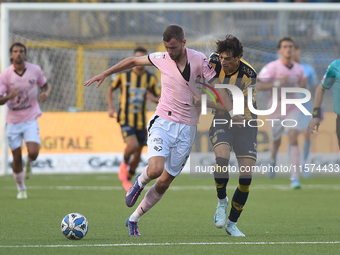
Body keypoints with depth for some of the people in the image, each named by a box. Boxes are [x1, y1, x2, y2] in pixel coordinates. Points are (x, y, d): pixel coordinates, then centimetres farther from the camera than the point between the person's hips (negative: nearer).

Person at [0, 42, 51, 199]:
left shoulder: (35, 70, -5)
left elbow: (46, 85, 12)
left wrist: (46, 93, -12)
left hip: (30, 119, 0)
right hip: (13, 121, 0)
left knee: (33, 153, -18)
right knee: (16, 157, 1)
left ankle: (29, 163, 21)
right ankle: (21, 189, 22)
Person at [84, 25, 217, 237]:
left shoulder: (199, 60, -8)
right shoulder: (162, 59, -1)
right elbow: (133, 61, 15)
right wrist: (105, 74, 18)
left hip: (187, 128, 0)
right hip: (163, 122, 0)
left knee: (164, 183, 4)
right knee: (155, 169, -25)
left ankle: (134, 220, 23)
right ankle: (140, 183, 13)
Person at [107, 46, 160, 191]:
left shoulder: (151, 79, 2)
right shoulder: (123, 76, -3)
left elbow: (161, 100, 5)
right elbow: (110, 89, 13)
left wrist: (154, 98, -19)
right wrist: (110, 108, 3)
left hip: (141, 121, 3)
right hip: (125, 118, -3)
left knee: (138, 154, 6)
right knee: (133, 145, -25)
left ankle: (127, 179, 27)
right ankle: (124, 163, 7)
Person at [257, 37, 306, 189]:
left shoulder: (299, 68, -3)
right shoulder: (272, 67, -16)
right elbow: (259, 86, -23)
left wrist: (303, 84, -8)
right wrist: (277, 83, -36)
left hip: (292, 109, 1)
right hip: (276, 109, -1)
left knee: (293, 140, -17)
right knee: (276, 141, 17)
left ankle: (294, 178, -21)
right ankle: (273, 160, 55)